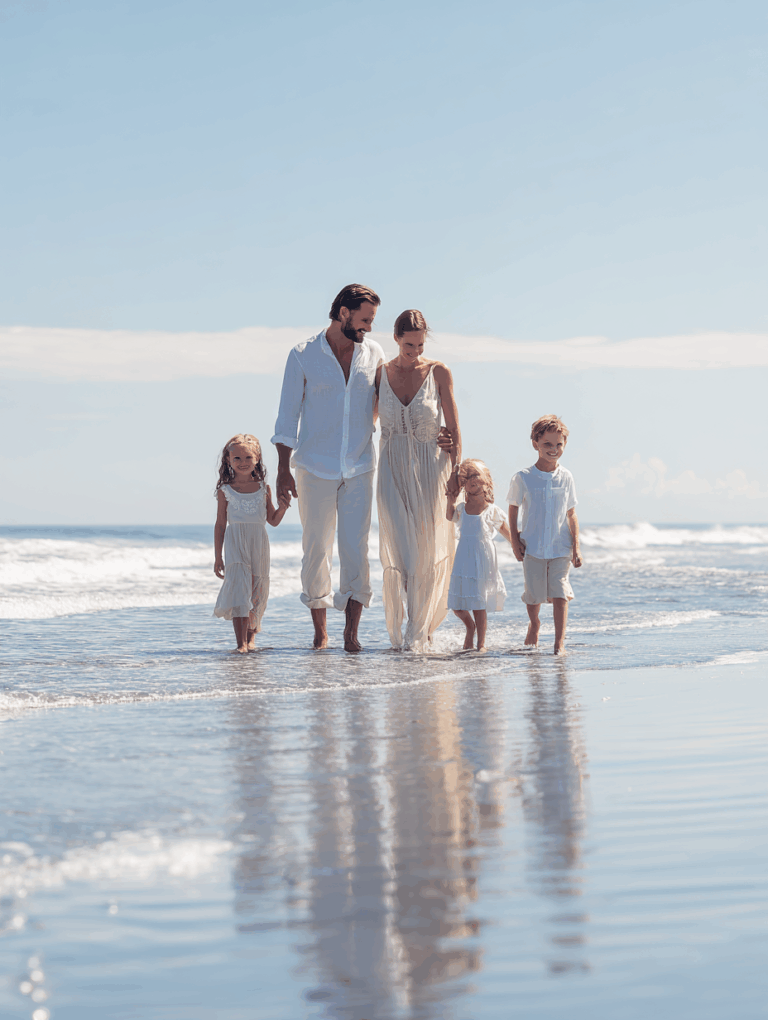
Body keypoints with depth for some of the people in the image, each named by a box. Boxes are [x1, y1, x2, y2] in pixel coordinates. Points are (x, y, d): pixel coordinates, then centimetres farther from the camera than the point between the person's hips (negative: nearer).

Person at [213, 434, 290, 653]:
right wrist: (218, 557, 4)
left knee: (257, 590, 8)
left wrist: (282, 507, -8)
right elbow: (220, 524, 5)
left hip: (259, 544, 2)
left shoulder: (263, 489, 7)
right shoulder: (225, 491, 2)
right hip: (235, 545, -2)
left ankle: (251, 635, 30)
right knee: (239, 588, -15)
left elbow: (273, 520, 14)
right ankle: (241, 642, -18)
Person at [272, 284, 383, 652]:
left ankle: (351, 631, -5)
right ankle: (319, 630, 16)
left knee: (356, 549, -7)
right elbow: (288, 415, -1)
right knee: (316, 550, 4)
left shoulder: (373, 354, 5)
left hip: (359, 469, 2)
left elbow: (381, 405, 17)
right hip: (315, 469, -2)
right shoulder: (303, 356, -3)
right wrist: (284, 469, -5)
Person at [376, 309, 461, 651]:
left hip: (430, 469, 0)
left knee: (428, 554, 2)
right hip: (392, 469, 1)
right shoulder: (380, 374, 1)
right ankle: (397, 630, 7)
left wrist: (455, 471, -6)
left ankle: (419, 630, 14)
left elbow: (453, 429, 0)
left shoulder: (439, 373, -2)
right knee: (398, 551, -7)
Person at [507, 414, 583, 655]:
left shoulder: (565, 478, 0)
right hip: (532, 547, 0)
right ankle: (534, 624, 39)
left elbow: (571, 514, 6)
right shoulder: (523, 478, -5)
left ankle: (559, 642, -5)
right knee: (534, 593, 10)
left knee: (560, 593, -7)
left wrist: (576, 547, 2)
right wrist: (515, 542, -1)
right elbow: (513, 510, 5)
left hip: (561, 547, 0)